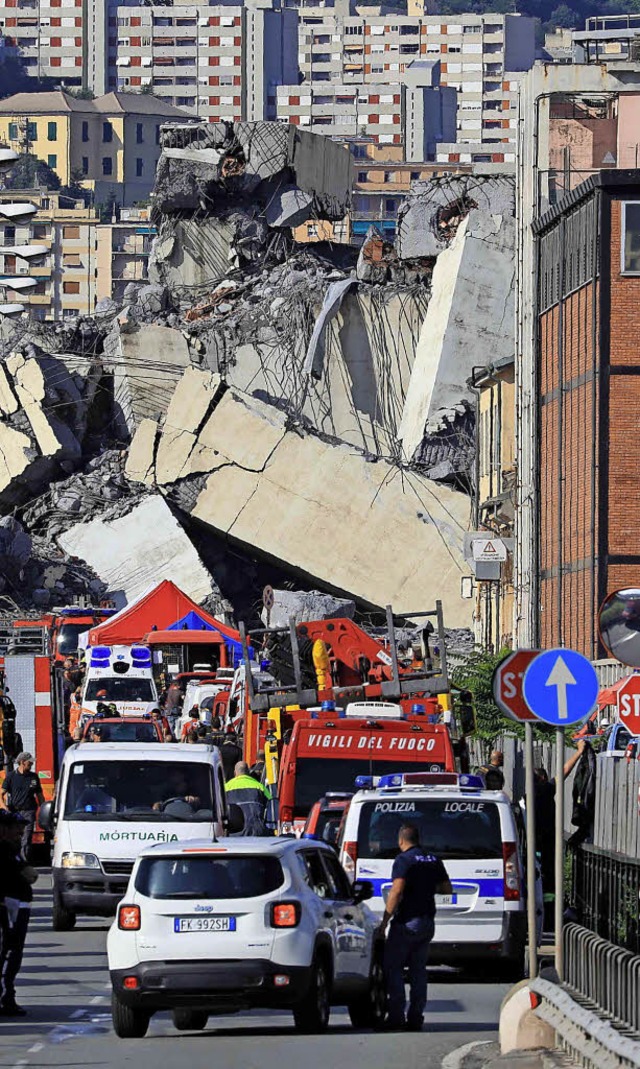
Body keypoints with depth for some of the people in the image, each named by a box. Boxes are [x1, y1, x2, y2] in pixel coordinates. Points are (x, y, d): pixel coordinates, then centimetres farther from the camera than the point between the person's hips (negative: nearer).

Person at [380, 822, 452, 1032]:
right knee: (418, 969, 11)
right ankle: (416, 1018, 8)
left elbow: (397, 891, -20)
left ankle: (396, 1016, -8)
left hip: (407, 921, -7)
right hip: (427, 921, 7)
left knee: (393, 967, 0)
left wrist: (385, 920, -16)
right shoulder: (433, 860, 10)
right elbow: (447, 889, 15)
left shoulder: (404, 860, -11)